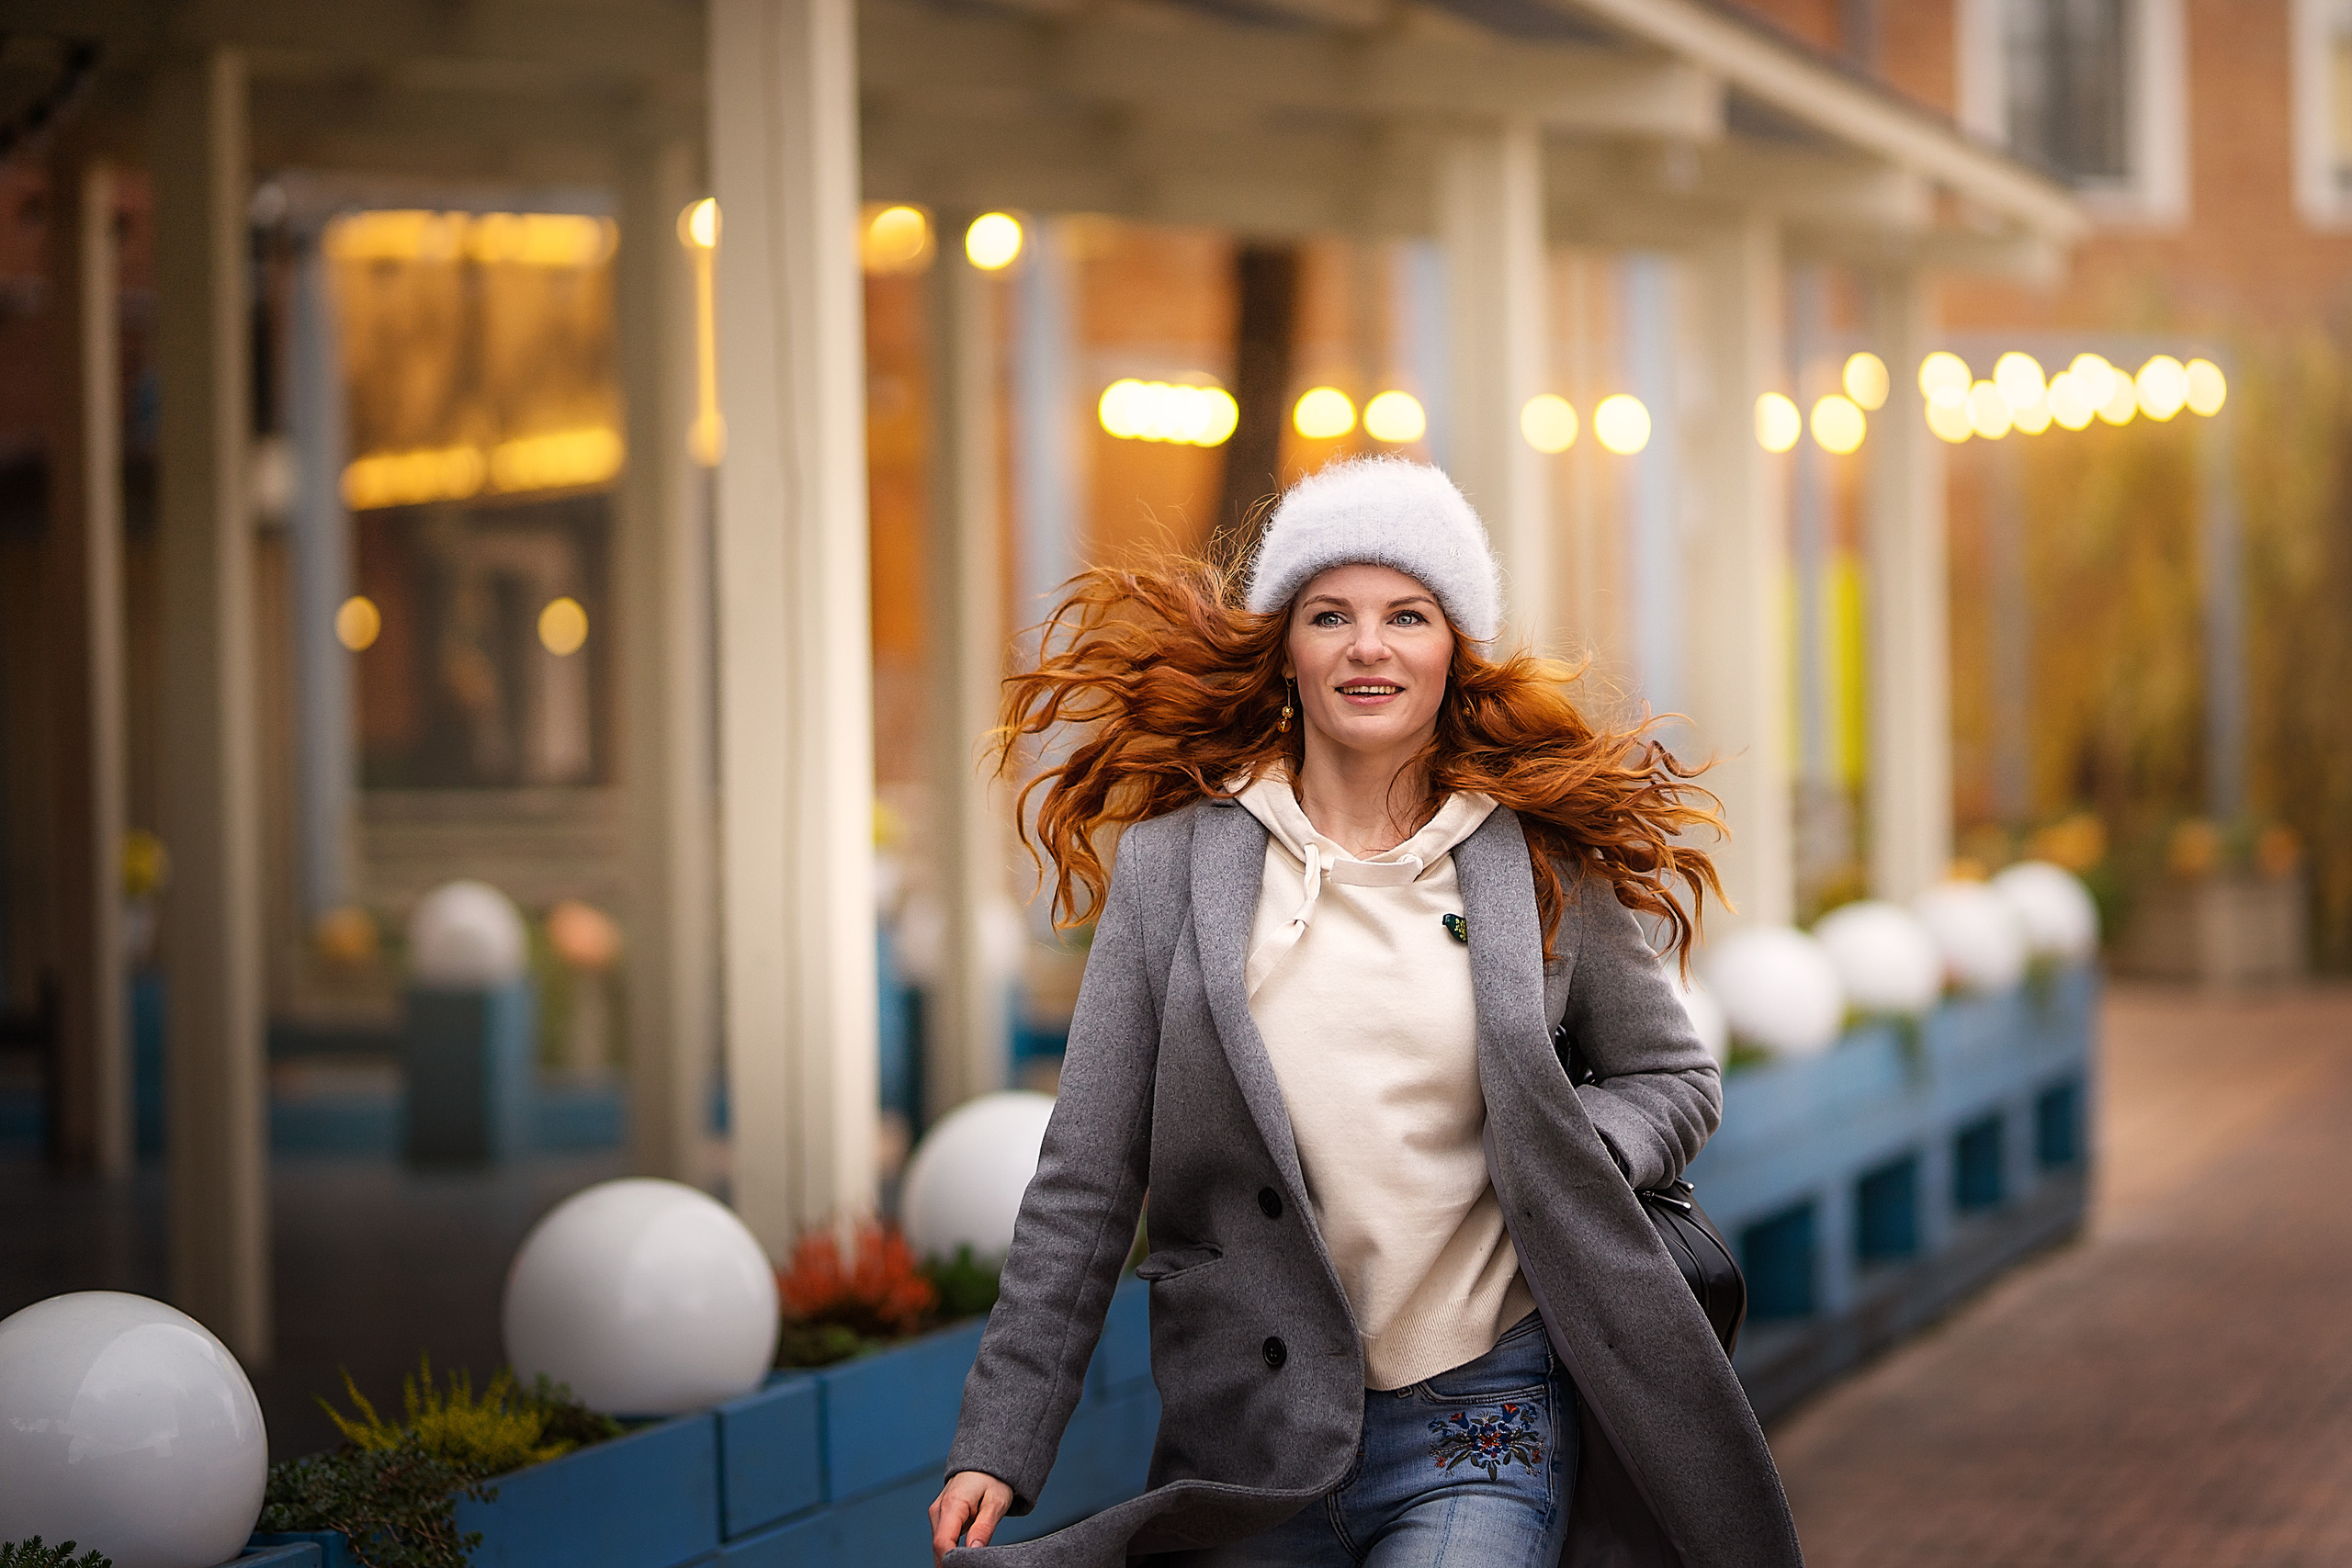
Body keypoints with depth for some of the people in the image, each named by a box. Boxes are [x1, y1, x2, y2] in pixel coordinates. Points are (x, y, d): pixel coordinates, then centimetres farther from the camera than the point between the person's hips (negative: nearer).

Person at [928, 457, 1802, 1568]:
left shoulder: (1539, 870, 3)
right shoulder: (1173, 862, 2)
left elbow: (1674, 1077, 17)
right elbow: (1084, 1184, 2)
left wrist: (1565, 1159, -6)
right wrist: (998, 1448, -2)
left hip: (1477, 1437, -1)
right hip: (1242, 1447, 1)